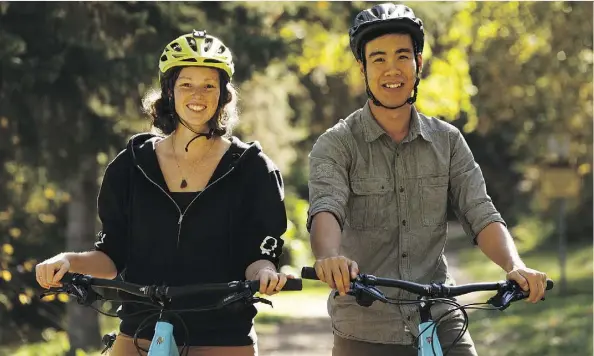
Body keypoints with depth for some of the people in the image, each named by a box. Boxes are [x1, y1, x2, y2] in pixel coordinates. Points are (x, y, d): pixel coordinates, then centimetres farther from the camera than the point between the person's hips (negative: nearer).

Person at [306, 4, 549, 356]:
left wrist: (516, 266, -22)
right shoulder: (337, 145, -3)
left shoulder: (447, 141, 7)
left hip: (441, 325, 2)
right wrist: (330, 257, -43)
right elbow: (325, 210, -19)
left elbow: (481, 215, -1)